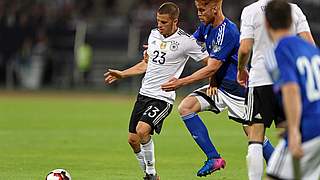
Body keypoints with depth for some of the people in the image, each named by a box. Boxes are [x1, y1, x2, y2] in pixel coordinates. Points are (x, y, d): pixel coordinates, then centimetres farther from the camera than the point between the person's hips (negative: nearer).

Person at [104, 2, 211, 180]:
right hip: (144, 93, 7)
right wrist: (121, 74, 21)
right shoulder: (154, 34, 10)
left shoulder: (185, 41, -11)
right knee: (132, 139, 7)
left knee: (142, 130, -27)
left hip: (163, 97, -7)